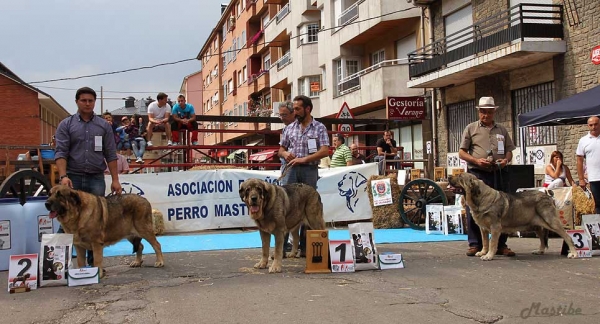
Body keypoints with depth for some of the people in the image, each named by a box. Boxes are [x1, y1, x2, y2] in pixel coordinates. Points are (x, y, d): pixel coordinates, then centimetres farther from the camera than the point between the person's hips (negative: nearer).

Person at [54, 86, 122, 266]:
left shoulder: (104, 126, 10)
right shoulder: (66, 125, 5)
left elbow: (110, 155, 8)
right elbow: (60, 152, -3)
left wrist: (115, 179, 1)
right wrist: (63, 176, -17)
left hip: (96, 179, 1)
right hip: (73, 178, -1)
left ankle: (94, 261, 11)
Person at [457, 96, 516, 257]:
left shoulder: (501, 130, 17)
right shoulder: (471, 128, 7)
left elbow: (509, 150, 19)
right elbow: (462, 152, 3)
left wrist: (506, 159, -4)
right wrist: (476, 161, -13)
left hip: (498, 174, 3)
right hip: (476, 173, -3)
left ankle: (501, 245, 12)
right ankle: (475, 244, 5)